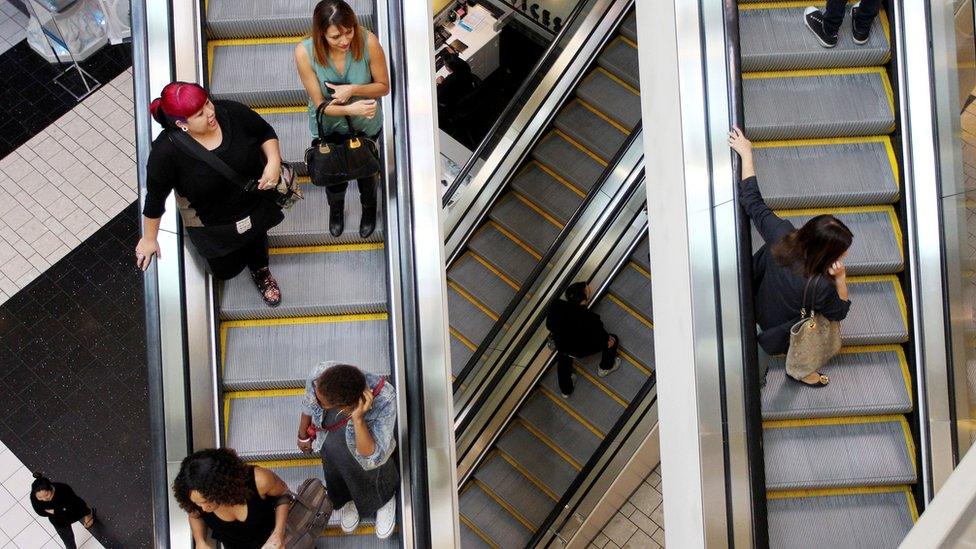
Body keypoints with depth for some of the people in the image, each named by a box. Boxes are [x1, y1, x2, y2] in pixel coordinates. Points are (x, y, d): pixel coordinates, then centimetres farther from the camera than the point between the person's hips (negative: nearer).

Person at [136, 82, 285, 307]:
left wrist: (273, 162, -26)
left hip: (256, 203, 3)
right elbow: (155, 198, -18)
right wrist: (149, 239, -6)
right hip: (213, 225, -2)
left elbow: (266, 133, -7)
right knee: (226, 271, 16)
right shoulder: (166, 152, -34)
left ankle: (260, 271, 65)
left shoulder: (232, 113, -27)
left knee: (256, 240, 29)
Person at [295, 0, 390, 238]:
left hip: (365, 126, 0)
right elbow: (320, 104, -24)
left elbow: (383, 86, -16)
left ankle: (369, 207, 61)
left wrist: (353, 89, -34)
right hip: (328, 127, 0)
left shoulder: (368, 42, -32)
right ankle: (336, 207, 60)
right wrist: (350, 109, -42)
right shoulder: (305, 52, -32)